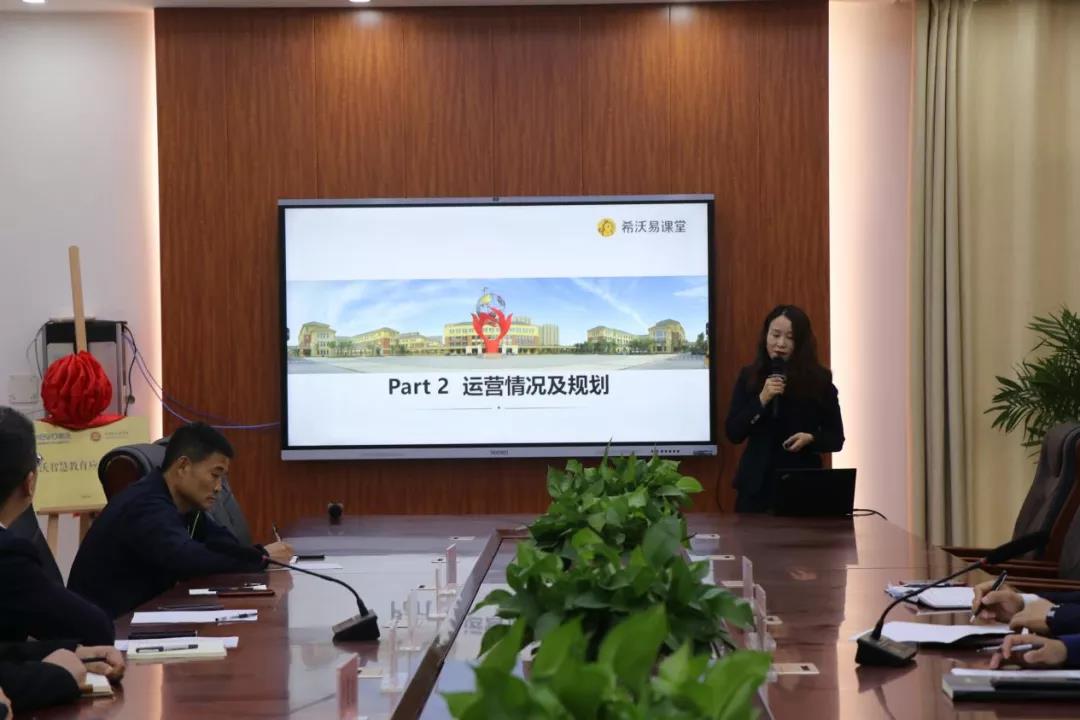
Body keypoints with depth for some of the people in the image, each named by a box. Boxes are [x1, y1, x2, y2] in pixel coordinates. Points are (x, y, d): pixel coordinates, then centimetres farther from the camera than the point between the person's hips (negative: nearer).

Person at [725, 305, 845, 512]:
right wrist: (762, 399, -14)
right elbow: (733, 433, -2)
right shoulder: (749, 376, 3)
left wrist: (810, 439, -16)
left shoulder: (819, 379, 0)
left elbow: (836, 438, 4)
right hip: (757, 486, 1)